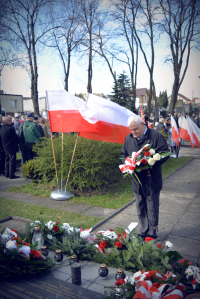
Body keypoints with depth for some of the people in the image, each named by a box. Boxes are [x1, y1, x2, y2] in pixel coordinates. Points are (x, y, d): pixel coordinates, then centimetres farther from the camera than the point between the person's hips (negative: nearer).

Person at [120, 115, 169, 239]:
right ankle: (144, 231, 31)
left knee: (152, 208, 7)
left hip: (152, 181, -4)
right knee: (141, 208, 15)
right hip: (137, 181, 5)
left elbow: (165, 154, -11)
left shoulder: (156, 136, -10)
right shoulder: (128, 138, 6)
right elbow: (123, 154, 16)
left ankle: (152, 233, 23)